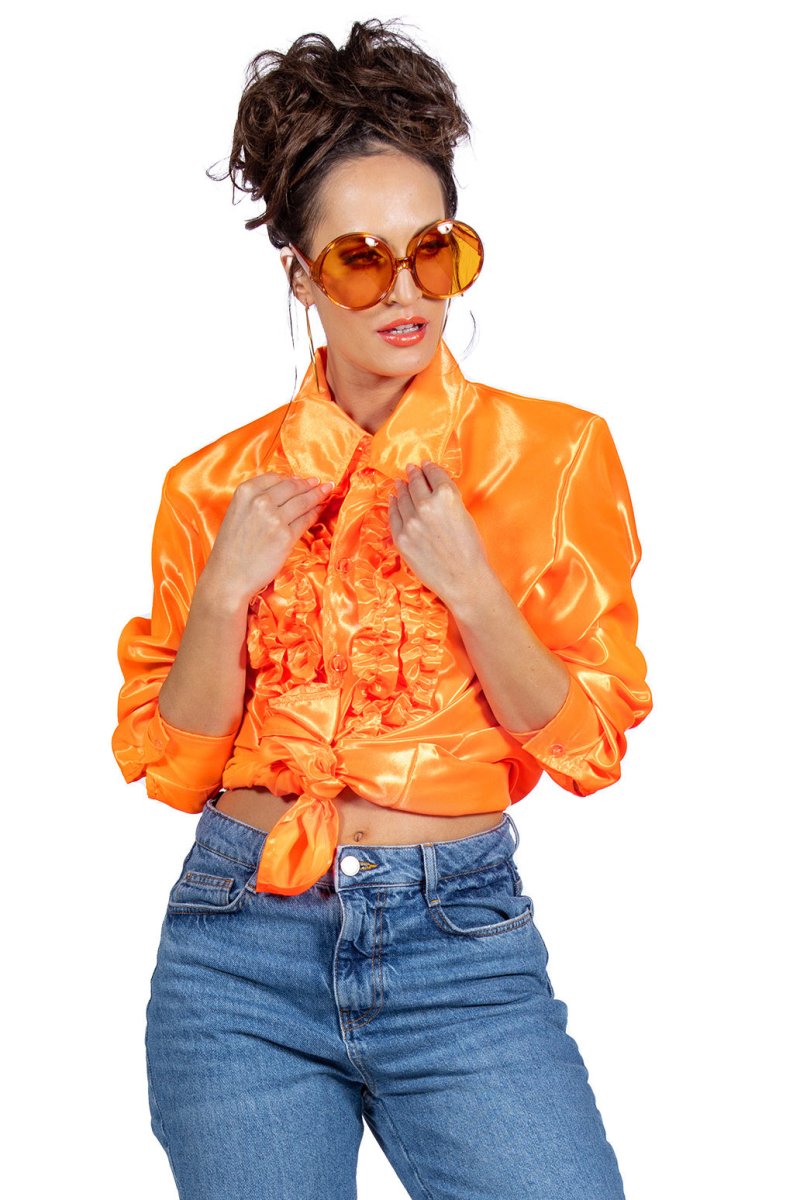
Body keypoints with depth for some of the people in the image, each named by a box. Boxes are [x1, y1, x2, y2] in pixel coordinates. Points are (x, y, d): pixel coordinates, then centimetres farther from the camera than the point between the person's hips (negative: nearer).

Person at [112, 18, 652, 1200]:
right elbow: (174, 766, 5)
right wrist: (227, 589, -10)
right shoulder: (218, 484, 5)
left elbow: (588, 746, -1)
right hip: (241, 943, 1)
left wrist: (467, 580, -15)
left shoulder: (553, 454, 0)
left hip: (459, 939, -1)